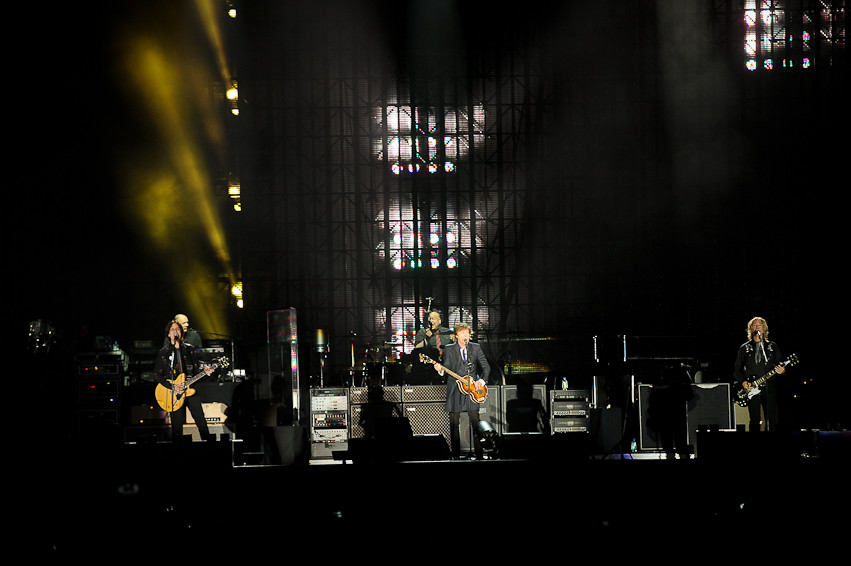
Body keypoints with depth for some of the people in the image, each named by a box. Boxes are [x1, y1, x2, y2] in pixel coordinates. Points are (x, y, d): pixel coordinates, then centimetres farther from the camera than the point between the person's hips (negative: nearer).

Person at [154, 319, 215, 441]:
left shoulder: (189, 349, 11)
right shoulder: (163, 352, 2)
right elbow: (157, 375, -1)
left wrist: (204, 372, -7)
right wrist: (172, 387, -12)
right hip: (174, 394, -2)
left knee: (201, 421, -1)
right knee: (177, 425, -2)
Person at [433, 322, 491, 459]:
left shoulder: (476, 348, 9)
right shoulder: (449, 349, 5)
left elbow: (486, 367, 11)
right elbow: (447, 369, 1)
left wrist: (482, 380, -3)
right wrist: (440, 369, -21)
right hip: (455, 390, -1)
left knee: (475, 422, -3)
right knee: (454, 424, 0)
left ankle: (479, 452, 1)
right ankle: (455, 454, 7)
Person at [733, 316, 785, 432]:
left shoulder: (772, 346, 15)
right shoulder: (744, 348, 11)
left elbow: (780, 365, 13)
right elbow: (737, 369, 10)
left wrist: (782, 370, -11)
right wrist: (743, 382, -6)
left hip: (769, 388, 1)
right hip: (751, 389, -1)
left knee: (771, 421, -5)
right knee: (754, 421, -7)